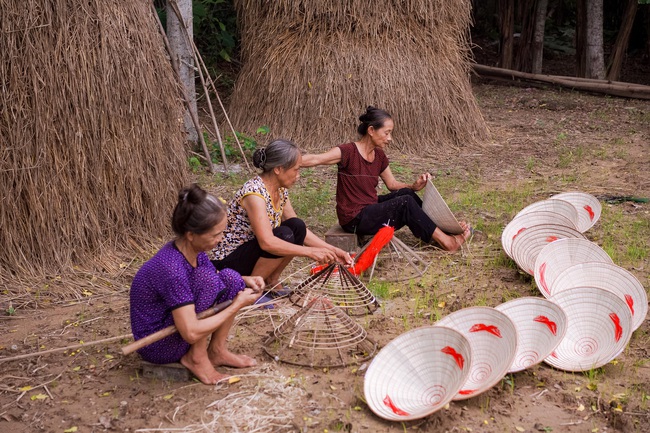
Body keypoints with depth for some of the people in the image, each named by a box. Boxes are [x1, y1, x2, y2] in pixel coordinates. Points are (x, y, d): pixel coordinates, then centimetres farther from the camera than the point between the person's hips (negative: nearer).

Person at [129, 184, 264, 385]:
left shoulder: (195, 251, -6)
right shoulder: (171, 269, -32)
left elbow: (219, 284, 16)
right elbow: (191, 333, -31)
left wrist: (244, 281, -5)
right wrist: (237, 305, -23)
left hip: (178, 323, 8)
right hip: (157, 348, -8)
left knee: (231, 279, -6)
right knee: (206, 277, -26)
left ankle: (217, 351, 3)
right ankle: (196, 358, -11)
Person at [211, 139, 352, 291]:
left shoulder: (281, 190, 1)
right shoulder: (254, 193, -27)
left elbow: (301, 231, 7)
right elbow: (267, 242, -36)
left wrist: (331, 250, -4)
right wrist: (311, 252, -33)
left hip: (252, 250, 8)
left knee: (297, 227, -9)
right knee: (284, 235, -27)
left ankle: (270, 282, 3)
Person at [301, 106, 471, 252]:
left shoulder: (379, 155, 5)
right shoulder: (349, 152, -18)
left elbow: (393, 184, 13)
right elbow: (315, 159, -31)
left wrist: (414, 186, -5)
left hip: (371, 207, 8)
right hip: (354, 219, -8)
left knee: (406, 193, -5)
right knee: (406, 202, -19)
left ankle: (443, 229, 1)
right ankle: (446, 241, -10)